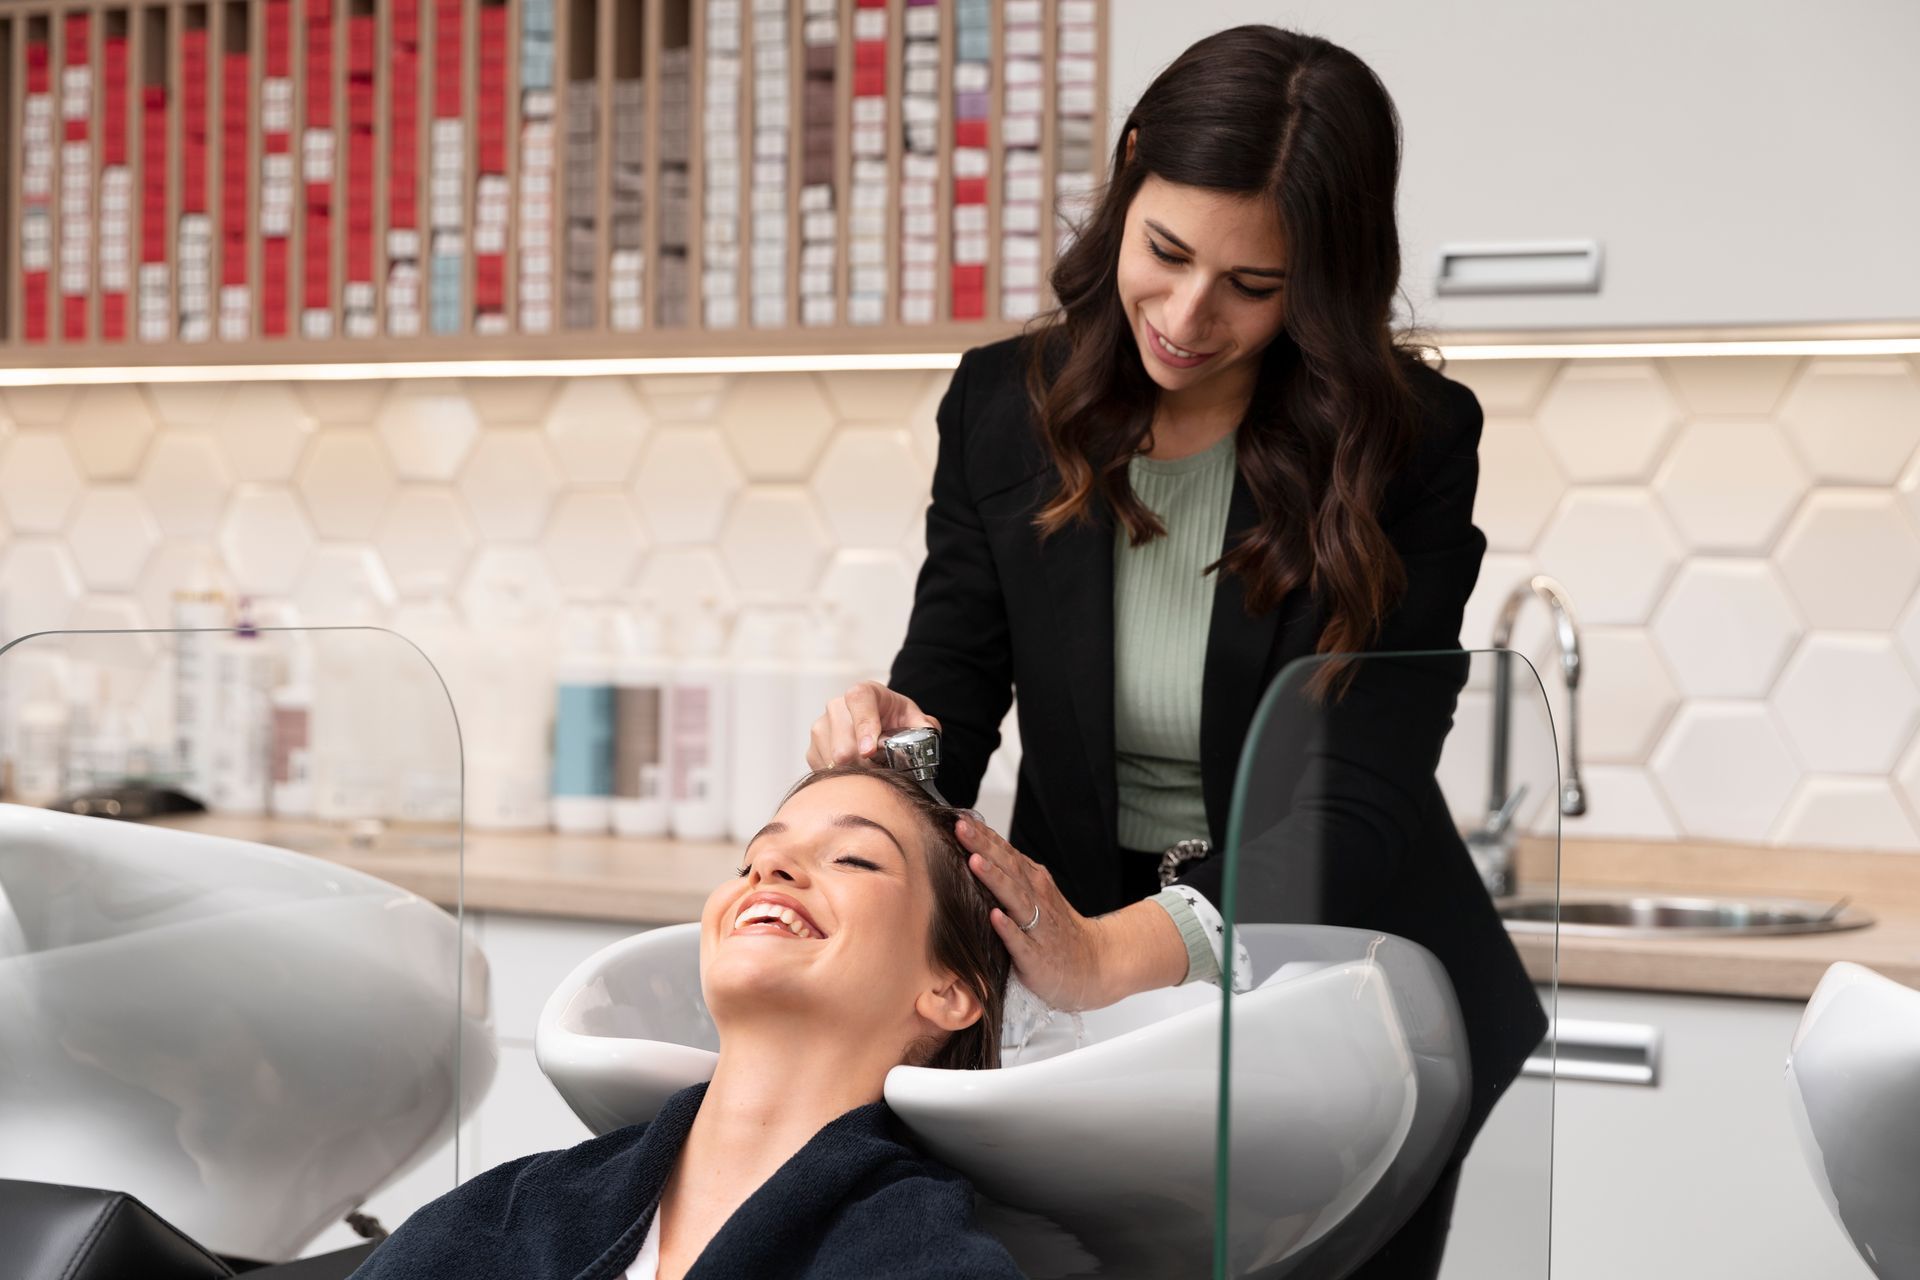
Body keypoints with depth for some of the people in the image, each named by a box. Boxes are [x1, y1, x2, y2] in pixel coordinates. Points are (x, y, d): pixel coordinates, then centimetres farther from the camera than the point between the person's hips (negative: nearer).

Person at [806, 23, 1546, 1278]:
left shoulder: (1408, 439, -15)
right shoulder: (1005, 407, -4)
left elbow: (1358, 797, -22)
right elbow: (951, 688, -1)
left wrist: (1110, 955, -38)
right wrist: (894, 732, -27)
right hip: (1086, 945, 2)